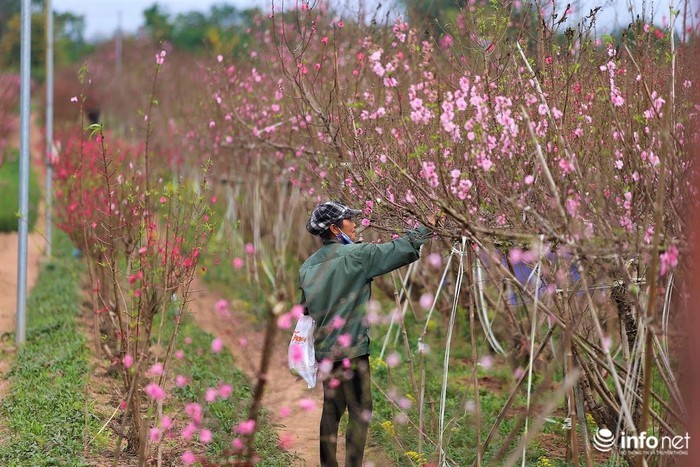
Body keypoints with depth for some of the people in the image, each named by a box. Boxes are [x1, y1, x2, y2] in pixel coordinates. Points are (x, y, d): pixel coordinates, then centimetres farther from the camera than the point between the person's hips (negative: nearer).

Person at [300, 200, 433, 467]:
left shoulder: (308, 266, 7)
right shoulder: (356, 255, -12)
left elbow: (305, 308, 13)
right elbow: (403, 249, -10)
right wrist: (429, 226, 2)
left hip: (324, 349, 7)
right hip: (351, 349, -7)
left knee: (332, 410, 15)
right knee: (359, 411, -1)